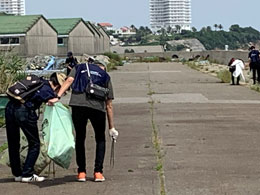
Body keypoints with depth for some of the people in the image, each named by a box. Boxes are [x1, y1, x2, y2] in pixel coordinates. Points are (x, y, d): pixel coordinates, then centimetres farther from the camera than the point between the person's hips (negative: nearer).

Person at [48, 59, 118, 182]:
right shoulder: (105, 76, 26)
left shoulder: (79, 68, 28)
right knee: (100, 139, 19)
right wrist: (111, 128, 28)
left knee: (80, 138, 16)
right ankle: (98, 172, 11)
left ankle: (81, 172, 15)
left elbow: (69, 81, 5)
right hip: (98, 106, 0)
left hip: (78, 104, 0)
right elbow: (109, 105, 25)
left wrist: (57, 97, -5)